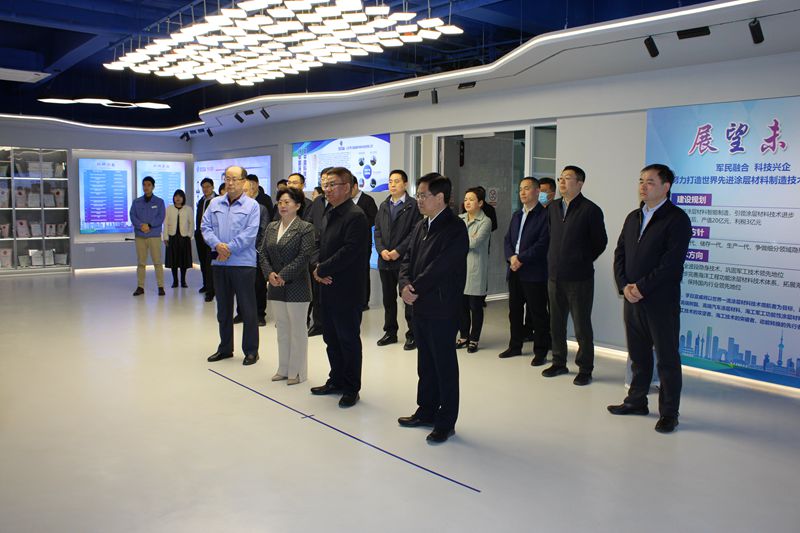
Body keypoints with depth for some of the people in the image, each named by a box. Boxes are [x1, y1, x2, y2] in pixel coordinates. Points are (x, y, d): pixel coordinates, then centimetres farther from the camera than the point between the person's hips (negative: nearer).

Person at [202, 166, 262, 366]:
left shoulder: (252, 205, -2)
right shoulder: (215, 203, 12)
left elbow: (250, 233, -11)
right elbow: (206, 227, 5)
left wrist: (229, 249, -14)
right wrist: (217, 245, -12)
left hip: (243, 263, -5)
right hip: (219, 263, 5)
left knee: (247, 309, 1)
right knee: (223, 308, 13)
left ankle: (251, 350, 11)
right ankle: (225, 348, 25)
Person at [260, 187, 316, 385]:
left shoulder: (305, 228, -8)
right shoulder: (271, 227, 11)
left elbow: (304, 256, -16)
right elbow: (262, 252, 8)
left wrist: (284, 276, -18)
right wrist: (270, 273, -8)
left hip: (296, 286, -6)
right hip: (276, 287, 6)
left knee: (297, 330, 2)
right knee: (282, 328, 13)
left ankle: (297, 371, 12)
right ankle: (283, 369, 24)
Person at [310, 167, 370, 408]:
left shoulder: (356, 216, -15)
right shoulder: (329, 214, 14)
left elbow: (348, 252, -22)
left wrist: (322, 270, -14)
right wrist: (318, 268, -2)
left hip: (347, 291, -9)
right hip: (328, 289, 9)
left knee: (349, 340, 2)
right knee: (331, 338, 17)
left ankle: (351, 388, 14)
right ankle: (337, 381, 31)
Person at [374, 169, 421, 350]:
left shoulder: (413, 206, -4)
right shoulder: (383, 206, 16)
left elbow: (414, 232, -10)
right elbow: (377, 230, 13)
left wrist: (398, 251, -14)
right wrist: (381, 250, -3)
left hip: (404, 260, -6)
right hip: (385, 260, 6)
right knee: (388, 298, 12)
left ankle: (412, 334, 6)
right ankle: (390, 332, 22)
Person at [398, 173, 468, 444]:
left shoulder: (455, 228, -14)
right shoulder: (421, 226, 12)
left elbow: (440, 267, -20)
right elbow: (408, 259, 10)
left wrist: (415, 288, -13)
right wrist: (405, 285, -7)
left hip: (442, 309, -8)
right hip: (420, 307, 8)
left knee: (445, 366, 3)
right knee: (425, 363, 18)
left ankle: (446, 422, 13)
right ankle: (427, 411, 32)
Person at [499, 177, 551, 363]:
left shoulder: (545, 215, -7)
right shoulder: (516, 215, 18)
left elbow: (543, 243, -15)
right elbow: (507, 240, 13)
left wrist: (521, 258, -16)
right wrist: (511, 257, -6)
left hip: (534, 273, -7)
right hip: (514, 272, 7)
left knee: (538, 314, 0)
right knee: (514, 311, 14)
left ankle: (540, 351, 10)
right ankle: (515, 346, 27)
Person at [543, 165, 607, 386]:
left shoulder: (590, 209, -8)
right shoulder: (553, 207, 10)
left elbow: (600, 242, -2)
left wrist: (582, 260, 3)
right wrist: (554, 260, 13)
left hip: (579, 277, -6)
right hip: (555, 275, 6)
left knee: (582, 326, 2)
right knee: (556, 323, 14)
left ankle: (585, 369, 13)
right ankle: (559, 363, 28)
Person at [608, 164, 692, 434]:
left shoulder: (677, 218, -9)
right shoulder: (633, 217, 14)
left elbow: (672, 262, -17)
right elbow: (620, 254, 11)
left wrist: (642, 288, -16)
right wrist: (624, 286, -4)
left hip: (661, 302, -6)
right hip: (632, 300, 6)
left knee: (667, 358, 4)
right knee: (638, 355, 17)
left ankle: (669, 413, 14)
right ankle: (636, 401, 30)